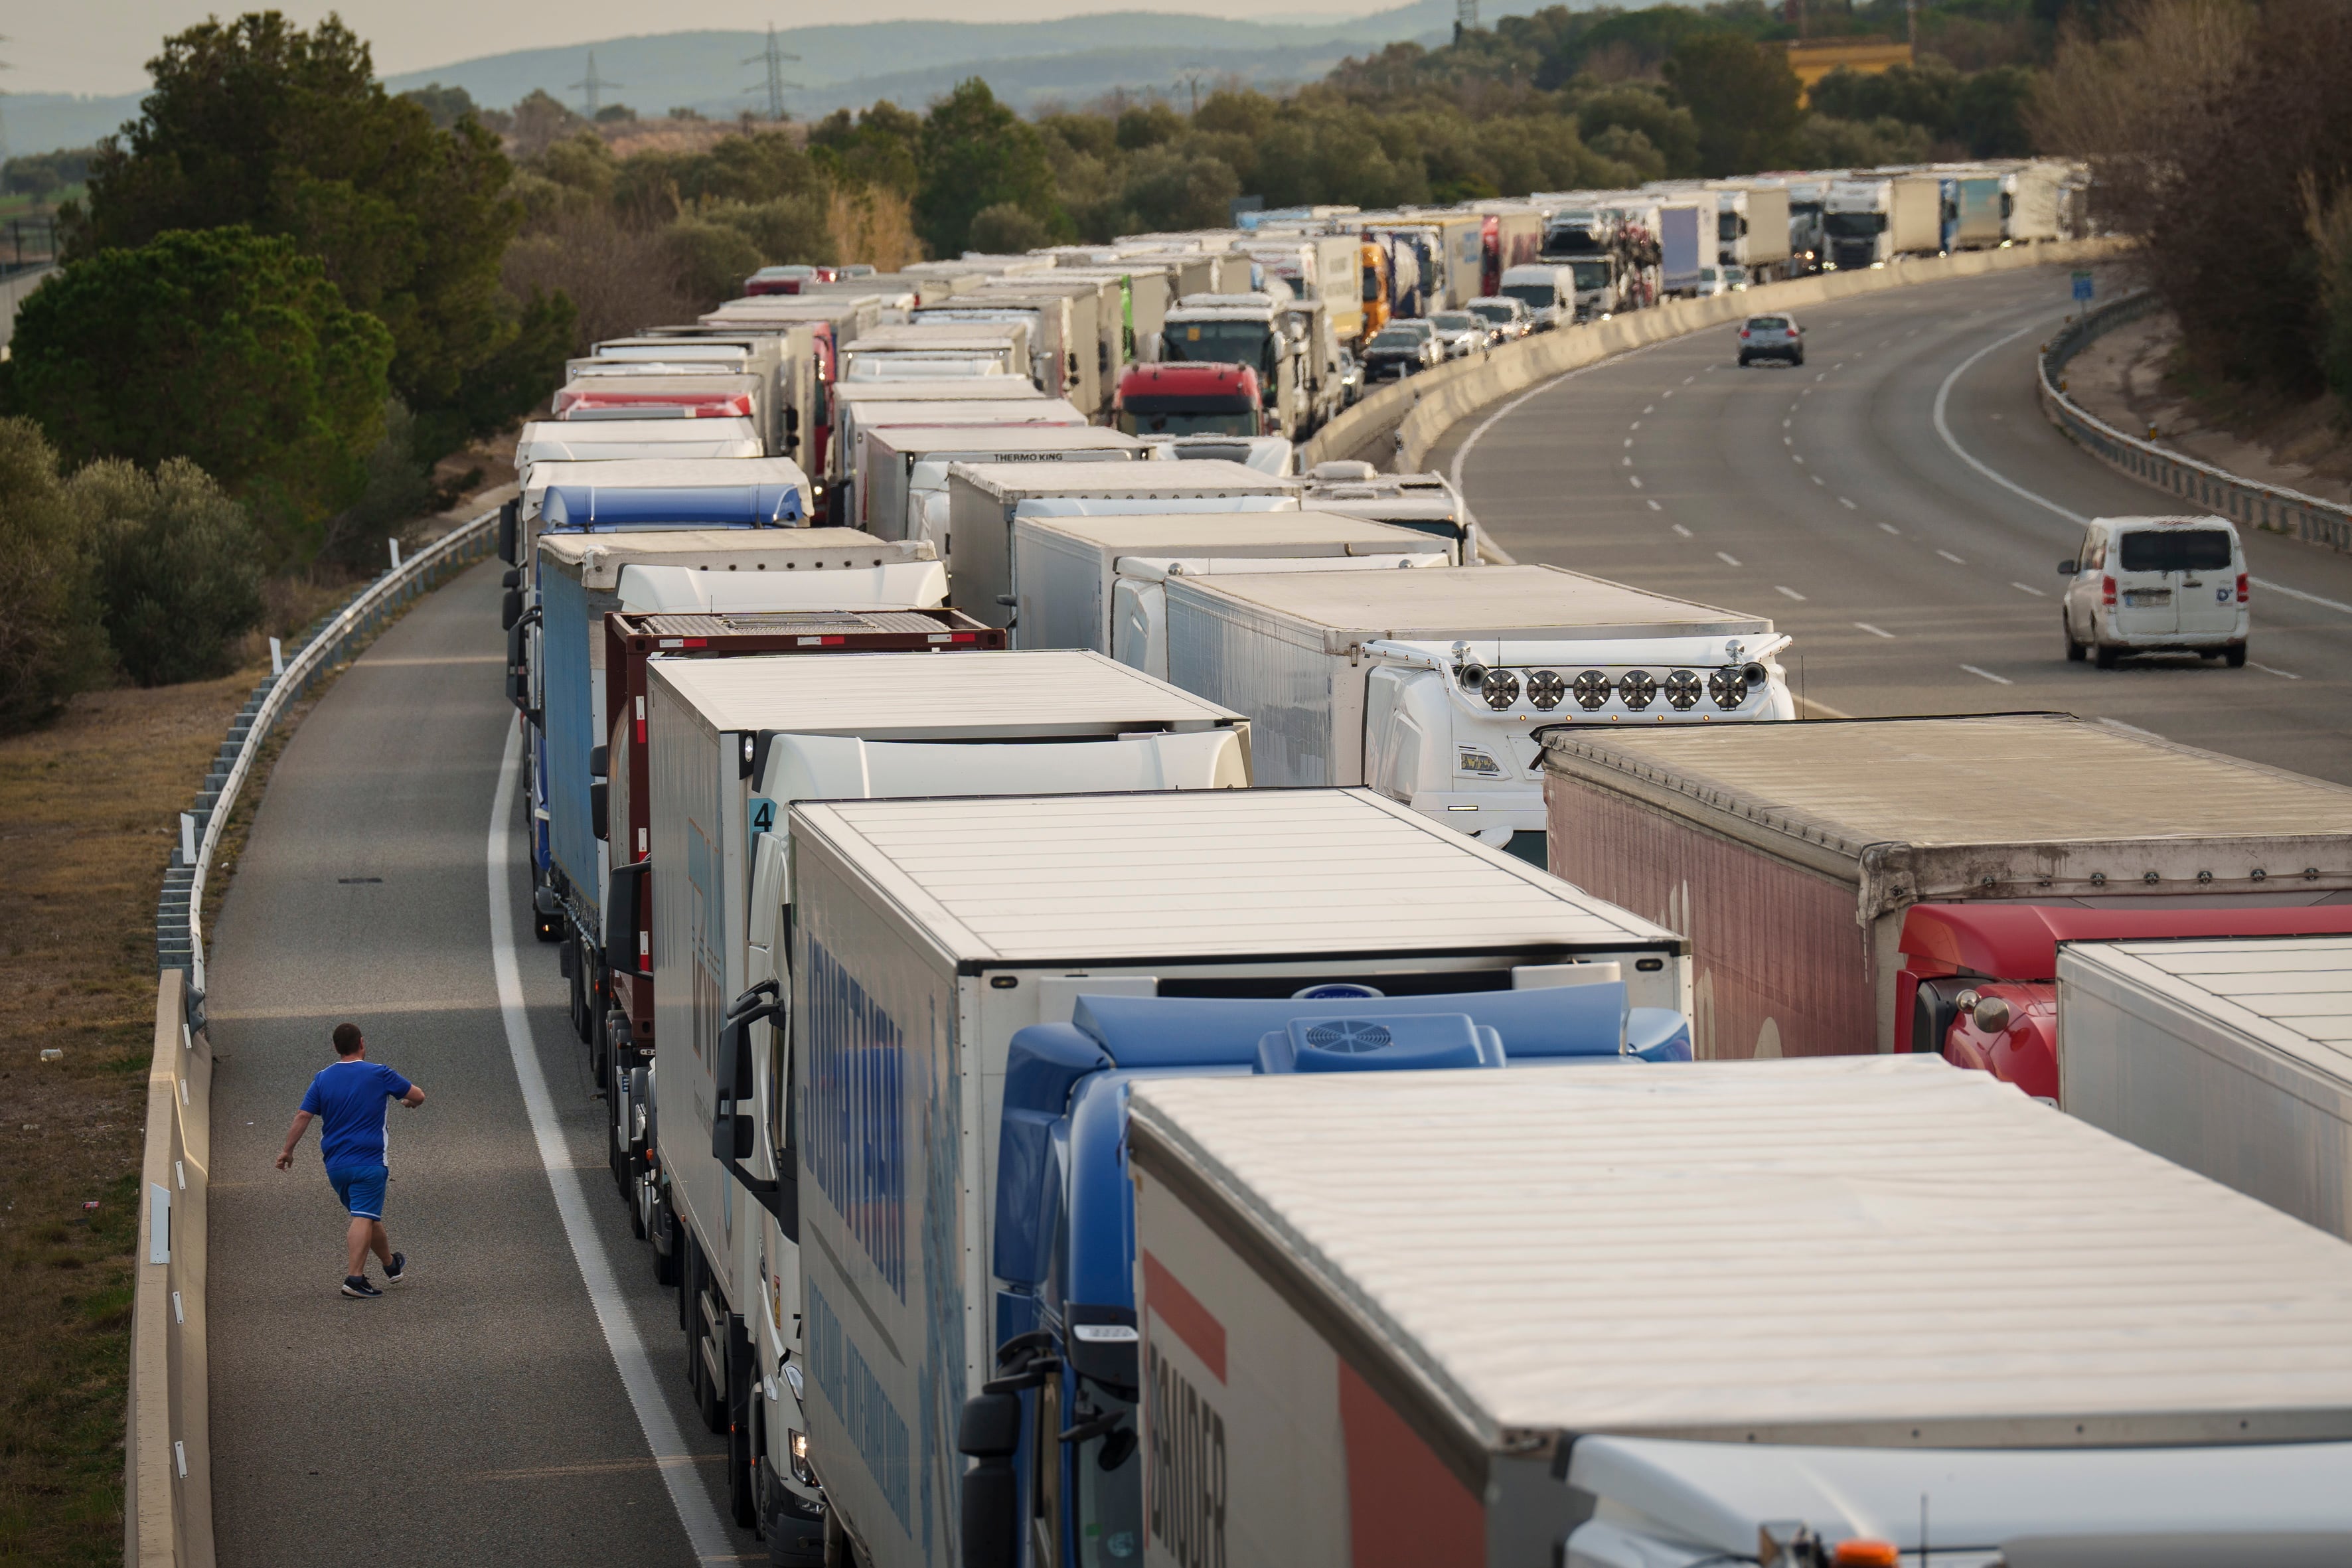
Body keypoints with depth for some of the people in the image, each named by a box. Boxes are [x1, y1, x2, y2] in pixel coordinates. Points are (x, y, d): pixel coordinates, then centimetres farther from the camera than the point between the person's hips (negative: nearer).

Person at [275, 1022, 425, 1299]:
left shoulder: (323, 1079, 5)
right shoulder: (378, 1074, -3)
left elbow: (302, 1116, 1)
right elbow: (418, 1096, 6)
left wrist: (287, 1151, 11)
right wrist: (410, 1102, 30)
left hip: (335, 1164, 5)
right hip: (368, 1162, -5)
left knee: (368, 1216, 19)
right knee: (364, 1219, -11)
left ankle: (392, 1266, 35)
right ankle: (355, 1277, -24)